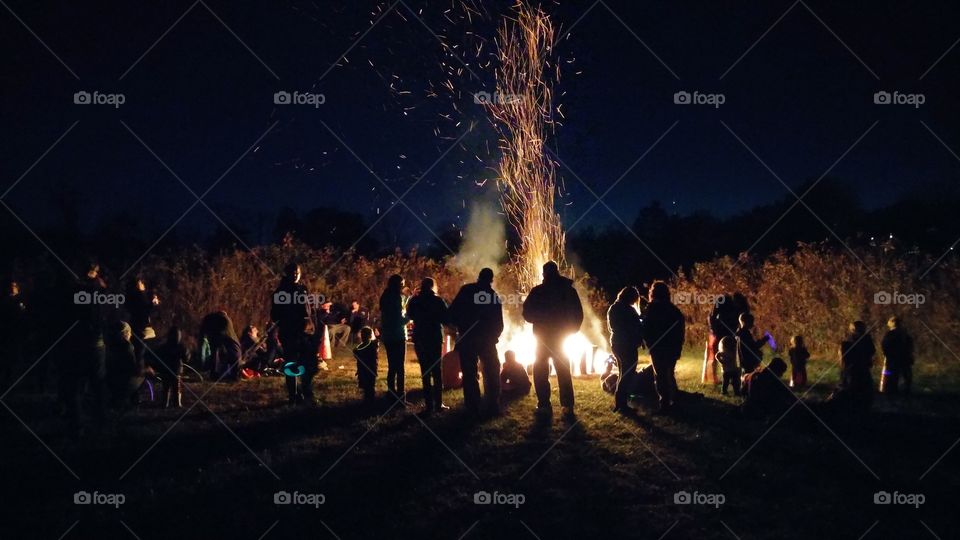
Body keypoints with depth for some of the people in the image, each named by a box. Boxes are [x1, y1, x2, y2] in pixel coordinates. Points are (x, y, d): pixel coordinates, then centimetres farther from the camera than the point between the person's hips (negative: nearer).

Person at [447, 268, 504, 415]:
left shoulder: (467, 290, -2)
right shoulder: (494, 296, 5)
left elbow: (452, 313, -8)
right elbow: (499, 324, 8)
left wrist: (459, 326, 9)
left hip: (467, 339, -2)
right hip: (488, 340, 2)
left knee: (469, 374, 3)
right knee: (491, 374, 12)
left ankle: (472, 407, -2)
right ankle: (493, 407, 6)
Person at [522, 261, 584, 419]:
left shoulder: (537, 292, -10)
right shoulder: (569, 291, -2)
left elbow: (528, 314, -5)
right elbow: (578, 314, 1)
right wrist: (571, 329, 13)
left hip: (543, 336, -2)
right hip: (562, 337, 2)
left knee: (541, 371, 8)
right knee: (564, 372, 10)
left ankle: (544, 405, 0)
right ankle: (567, 406, 2)